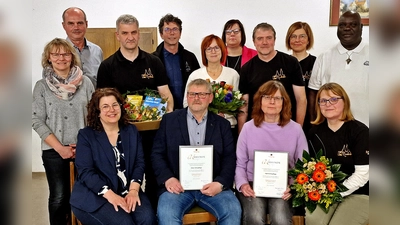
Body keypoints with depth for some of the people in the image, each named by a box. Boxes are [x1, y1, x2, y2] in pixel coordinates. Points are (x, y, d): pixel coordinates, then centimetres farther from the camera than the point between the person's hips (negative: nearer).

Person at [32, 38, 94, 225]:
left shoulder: (85, 82, 3)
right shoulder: (41, 86, 1)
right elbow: (37, 121, -2)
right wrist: (60, 147, -10)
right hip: (53, 150, -1)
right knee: (59, 198, 1)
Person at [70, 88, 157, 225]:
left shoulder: (132, 131, 12)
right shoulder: (86, 135, 2)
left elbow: (139, 163, 5)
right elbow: (85, 171, -8)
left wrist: (133, 190, -11)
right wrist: (109, 194, -20)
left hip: (128, 193, 3)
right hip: (95, 196, -3)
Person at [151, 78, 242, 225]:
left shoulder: (222, 124, 12)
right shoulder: (169, 120, 9)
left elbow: (230, 158, 5)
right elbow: (157, 154, 6)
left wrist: (220, 183, -13)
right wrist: (167, 178, -11)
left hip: (211, 184, 1)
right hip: (178, 184, -1)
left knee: (233, 210, -24)